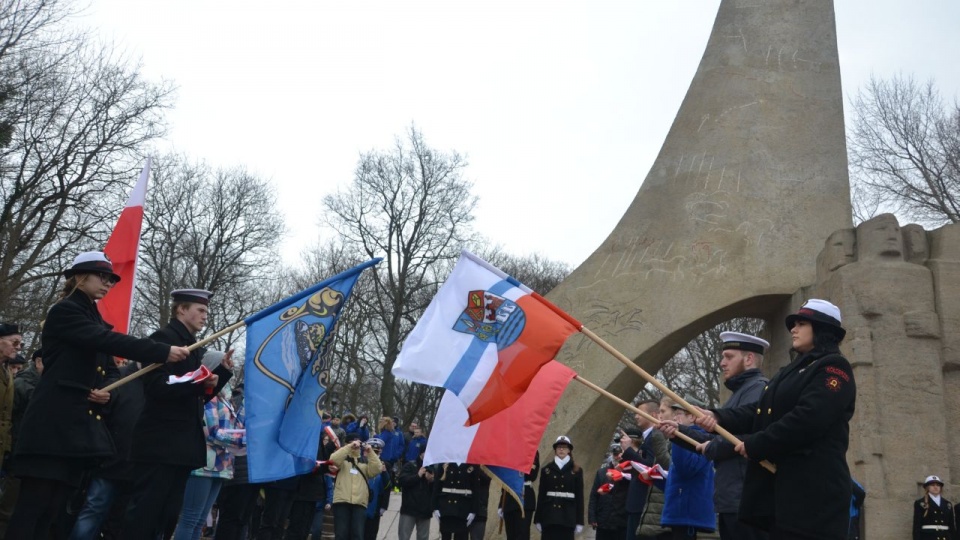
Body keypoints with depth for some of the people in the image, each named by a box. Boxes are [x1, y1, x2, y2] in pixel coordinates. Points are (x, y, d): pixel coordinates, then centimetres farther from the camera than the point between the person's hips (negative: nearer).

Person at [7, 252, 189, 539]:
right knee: (34, 504, -10)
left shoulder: (96, 321, 22)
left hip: (82, 425, 8)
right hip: (53, 423, -8)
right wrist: (163, 352, -24)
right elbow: (110, 341, -18)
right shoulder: (64, 311, -4)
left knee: (53, 507, 6)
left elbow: (109, 369, 19)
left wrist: (107, 391, -5)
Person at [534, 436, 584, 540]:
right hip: (549, 515, 1)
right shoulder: (546, 469, 7)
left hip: (568, 516, 0)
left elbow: (579, 496, 3)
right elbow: (541, 495, 5)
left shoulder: (576, 470, 6)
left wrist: (579, 521, -1)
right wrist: (538, 519, 2)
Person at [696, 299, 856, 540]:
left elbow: (806, 419, -21)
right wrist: (719, 417, -5)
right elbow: (761, 413, 13)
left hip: (811, 490, -9)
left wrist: (754, 445, -16)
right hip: (778, 486, 9)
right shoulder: (791, 371, 23)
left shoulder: (833, 367, -7)